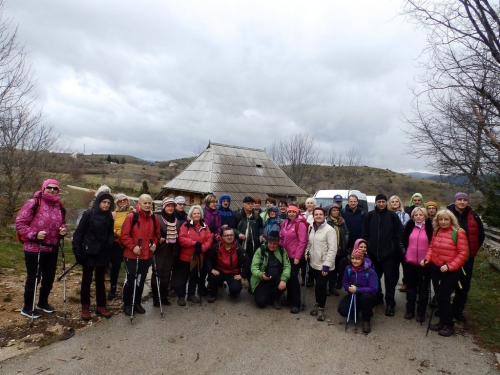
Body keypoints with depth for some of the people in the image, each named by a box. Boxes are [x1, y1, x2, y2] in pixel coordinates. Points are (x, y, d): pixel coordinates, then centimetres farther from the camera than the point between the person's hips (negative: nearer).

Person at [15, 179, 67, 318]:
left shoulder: (59, 206, 6)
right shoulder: (33, 203, -13)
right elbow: (19, 223, -12)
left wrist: (63, 229, -2)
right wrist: (34, 234, -22)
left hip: (52, 249, 6)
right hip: (34, 249, -6)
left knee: (49, 278, 17)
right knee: (33, 278, 4)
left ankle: (43, 303, 36)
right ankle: (27, 308, 22)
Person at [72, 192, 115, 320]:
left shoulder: (109, 217, 3)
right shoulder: (88, 214, -10)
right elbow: (78, 233, -8)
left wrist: (109, 246, -4)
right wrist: (77, 251, -11)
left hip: (103, 254, 4)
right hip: (89, 253, -4)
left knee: (100, 280, 13)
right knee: (86, 280, 9)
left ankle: (101, 306, 24)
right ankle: (85, 307, 23)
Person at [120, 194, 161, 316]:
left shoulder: (154, 218, 3)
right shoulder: (131, 216, -13)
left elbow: (156, 234, 14)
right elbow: (124, 235, -14)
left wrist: (154, 243, -2)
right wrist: (132, 246, -22)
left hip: (147, 255, 5)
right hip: (131, 255, -5)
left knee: (141, 279, 15)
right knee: (130, 279, 4)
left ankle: (137, 303, 31)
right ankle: (127, 304, 22)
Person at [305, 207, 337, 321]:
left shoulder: (329, 230, -16)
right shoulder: (311, 228, 5)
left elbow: (332, 249, -18)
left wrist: (326, 265, -19)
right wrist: (307, 253, -1)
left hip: (324, 264, -5)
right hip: (313, 263, 5)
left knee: (321, 286, 0)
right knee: (317, 285, 17)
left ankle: (321, 308, 19)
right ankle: (318, 304, 36)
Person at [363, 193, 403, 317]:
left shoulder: (392, 216, -3)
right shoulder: (370, 216, 2)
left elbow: (398, 234, -3)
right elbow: (365, 234, 4)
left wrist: (396, 248, -7)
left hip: (388, 252, -3)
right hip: (373, 252, 3)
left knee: (389, 277, 1)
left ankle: (390, 303, 10)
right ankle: (377, 297, 32)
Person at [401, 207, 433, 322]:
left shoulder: (430, 227, -6)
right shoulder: (409, 227, 2)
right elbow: (403, 241, 12)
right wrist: (406, 252, 8)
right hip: (410, 261, 3)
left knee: (423, 288, 9)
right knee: (411, 286, 13)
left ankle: (421, 312, 20)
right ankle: (410, 310, 24)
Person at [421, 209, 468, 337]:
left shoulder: (458, 232, -12)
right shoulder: (436, 231, 5)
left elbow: (463, 253, -13)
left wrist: (449, 266, -20)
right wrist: (427, 259, -5)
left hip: (451, 271, -5)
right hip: (435, 268, 5)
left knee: (444, 297, -2)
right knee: (439, 296, 14)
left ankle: (449, 325, 16)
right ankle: (442, 321, 29)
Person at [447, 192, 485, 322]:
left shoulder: (473, 216, -2)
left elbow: (481, 235, 8)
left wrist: (473, 249, 6)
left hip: (467, 256, 2)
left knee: (464, 284, 11)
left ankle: (457, 310, 26)